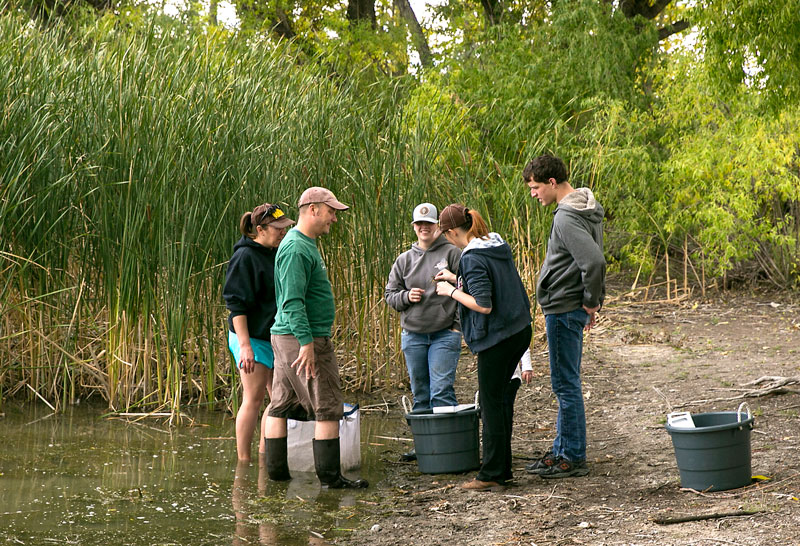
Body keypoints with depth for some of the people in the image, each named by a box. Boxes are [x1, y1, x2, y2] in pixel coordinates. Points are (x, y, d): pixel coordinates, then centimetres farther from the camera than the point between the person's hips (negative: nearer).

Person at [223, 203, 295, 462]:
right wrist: (245, 345, -23)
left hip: (277, 338, 8)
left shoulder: (277, 254, 12)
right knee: (253, 399, -6)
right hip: (253, 338, -8)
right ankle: (243, 460, 0)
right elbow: (237, 305, -17)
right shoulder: (244, 257, -13)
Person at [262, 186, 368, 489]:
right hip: (302, 338, -10)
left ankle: (276, 469, 15)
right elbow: (293, 301, -23)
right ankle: (330, 475, -5)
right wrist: (307, 342, -26)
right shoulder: (296, 248, -16)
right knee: (328, 407, -6)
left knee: (281, 405, 10)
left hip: (286, 338, 10)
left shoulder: (305, 245, 17)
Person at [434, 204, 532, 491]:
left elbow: (484, 305, -23)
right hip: (520, 330, 9)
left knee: (491, 403, 0)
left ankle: (491, 473, 6)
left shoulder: (473, 258, -18)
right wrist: (456, 279, 21)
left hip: (496, 338, -9)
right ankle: (502, 467, 23)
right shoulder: (500, 246, 8)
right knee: (500, 397, 17)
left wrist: (452, 291, -10)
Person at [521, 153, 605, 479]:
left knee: (566, 384, -4)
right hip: (568, 308, 11)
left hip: (564, 309, -11)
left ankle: (574, 458, 2)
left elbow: (594, 261, -31)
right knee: (565, 384, 16)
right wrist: (595, 302, 18)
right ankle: (562, 451, 25)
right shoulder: (586, 210, 12)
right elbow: (594, 260, 19)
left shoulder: (567, 218, -20)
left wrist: (591, 302, -18)